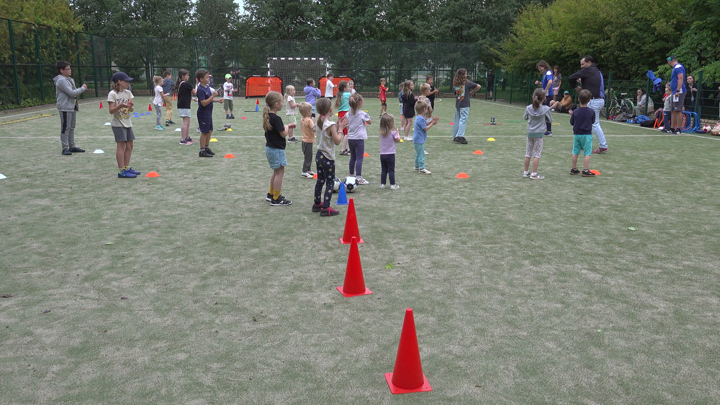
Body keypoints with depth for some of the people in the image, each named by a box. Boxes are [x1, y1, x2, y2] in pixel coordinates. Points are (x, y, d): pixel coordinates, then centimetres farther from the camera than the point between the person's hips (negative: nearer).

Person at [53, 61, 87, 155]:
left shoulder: (70, 79, 16)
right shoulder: (61, 80, -14)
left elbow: (74, 91, 18)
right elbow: (71, 93, -20)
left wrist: (81, 88, -1)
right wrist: (83, 88, -10)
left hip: (72, 107, 9)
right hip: (65, 108, -9)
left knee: (71, 127, 14)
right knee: (65, 128, -6)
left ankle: (72, 146, 22)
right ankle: (65, 148, -2)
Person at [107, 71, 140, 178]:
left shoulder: (128, 93, 9)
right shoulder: (112, 94, -10)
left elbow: (131, 110, 5)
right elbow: (111, 111, -15)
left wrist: (130, 106, -18)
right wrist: (120, 106, -30)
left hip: (127, 123, 7)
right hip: (118, 124, -7)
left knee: (130, 145, 10)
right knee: (121, 145, -7)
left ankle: (127, 168, 21)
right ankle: (121, 171, -4)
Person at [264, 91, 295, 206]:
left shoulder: (268, 116, 7)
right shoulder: (276, 119, -21)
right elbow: (283, 134, -18)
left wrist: (285, 126, 14)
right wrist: (287, 127, -2)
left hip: (270, 147, 10)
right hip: (277, 149, -10)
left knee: (277, 172, 21)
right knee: (280, 172, -1)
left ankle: (271, 194, 32)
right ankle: (276, 199, 3)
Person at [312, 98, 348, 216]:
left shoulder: (318, 123, 4)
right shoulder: (330, 125, -21)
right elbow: (337, 141, -18)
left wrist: (338, 127, 8)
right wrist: (340, 128, -9)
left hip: (319, 155, 8)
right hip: (327, 158, -8)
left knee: (320, 180, 19)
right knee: (330, 182, 0)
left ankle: (317, 204, 29)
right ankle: (325, 208, -1)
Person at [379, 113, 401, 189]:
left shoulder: (381, 132, 1)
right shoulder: (393, 132, -14)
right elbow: (398, 140, -3)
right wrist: (397, 132, 11)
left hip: (382, 154, 4)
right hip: (390, 154, -4)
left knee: (383, 170, 12)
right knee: (391, 170, 2)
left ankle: (382, 184, 15)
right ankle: (392, 185, 5)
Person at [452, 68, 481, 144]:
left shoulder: (455, 83, 5)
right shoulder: (467, 83, -9)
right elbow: (478, 86, -8)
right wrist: (471, 92, 4)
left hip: (457, 104, 6)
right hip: (465, 104, -6)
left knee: (457, 120, 12)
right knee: (463, 120, -6)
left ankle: (455, 136, 15)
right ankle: (460, 136, -13)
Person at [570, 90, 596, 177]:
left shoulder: (575, 112, -6)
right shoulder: (591, 112, -9)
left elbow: (572, 123, 2)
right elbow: (592, 121, 5)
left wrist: (571, 115, 17)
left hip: (577, 134, 3)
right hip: (587, 135, -3)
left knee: (575, 152, 11)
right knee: (587, 153, 0)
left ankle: (574, 169, 19)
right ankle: (585, 171, -3)